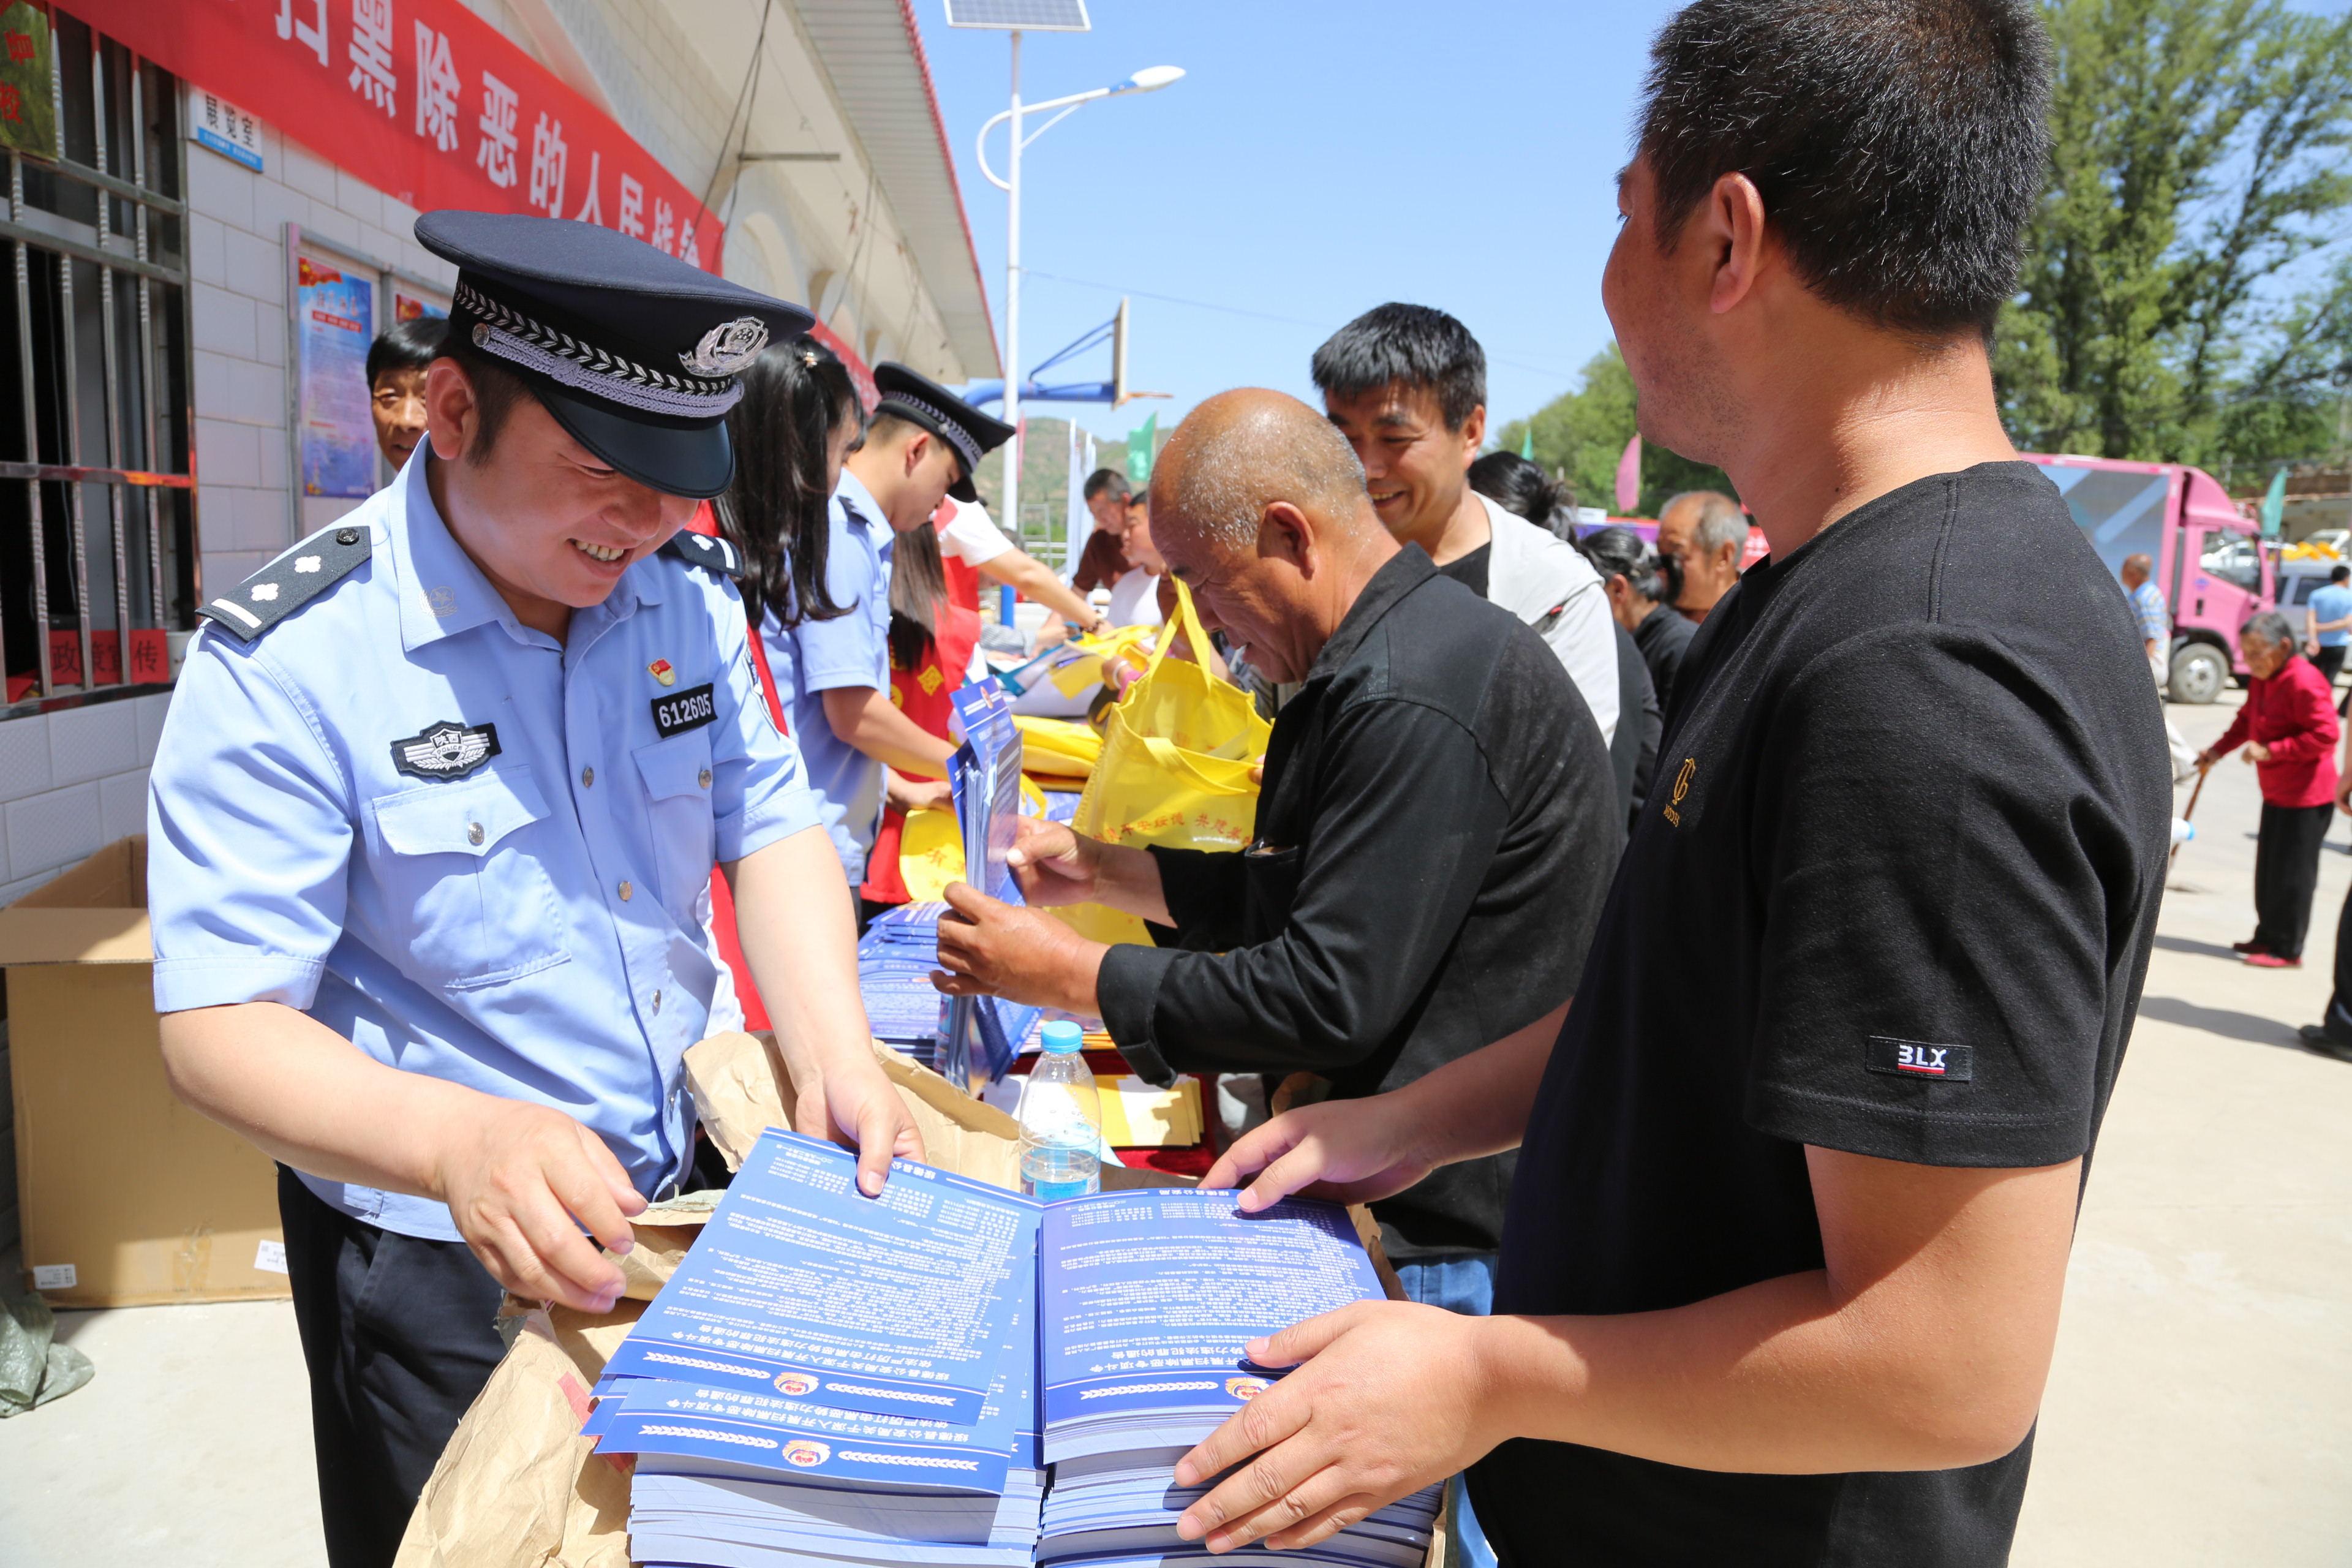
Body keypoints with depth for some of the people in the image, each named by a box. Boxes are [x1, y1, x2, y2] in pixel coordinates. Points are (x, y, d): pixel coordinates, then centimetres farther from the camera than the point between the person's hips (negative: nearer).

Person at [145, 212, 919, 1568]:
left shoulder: (692, 589, -6)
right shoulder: (285, 663, -21)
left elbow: (766, 820, 0)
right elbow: (219, 1023, -22)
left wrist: (833, 1049, -17)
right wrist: (456, 1140, -41)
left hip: (691, 1190, 5)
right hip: (444, 1266, -5)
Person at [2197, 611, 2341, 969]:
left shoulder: (2304, 682, -21)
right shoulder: (2260, 680, 6)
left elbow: (2324, 735, -24)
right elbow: (2246, 721, 19)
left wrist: (2270, 750, -25)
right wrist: (2218, 750, 8)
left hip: (2305, 796, -9)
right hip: (2276, 792, 9)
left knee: (2291, 874, -1)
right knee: (2268, 869, 16)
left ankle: (2287, 950, 8)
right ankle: (2267, 936, 27)